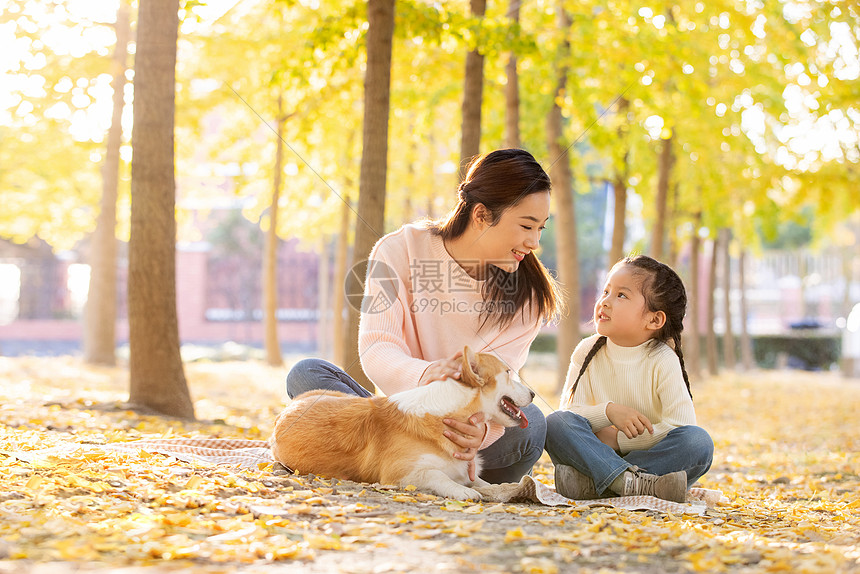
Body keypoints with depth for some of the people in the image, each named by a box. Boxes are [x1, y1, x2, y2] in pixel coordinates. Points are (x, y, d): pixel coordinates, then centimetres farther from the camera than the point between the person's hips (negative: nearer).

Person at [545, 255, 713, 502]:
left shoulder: (663, 361, -8)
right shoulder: (587, 352, 1)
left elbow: (681, 424, -19)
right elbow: (569, 412, -5)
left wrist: (618, 440, -18)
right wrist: (608, 411, -24)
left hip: (647, 454, -1)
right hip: (598, 453, 2)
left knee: (699, 442, -29)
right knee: (555, 424, -24)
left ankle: (590, 482, -35)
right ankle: (632, 483, -41)